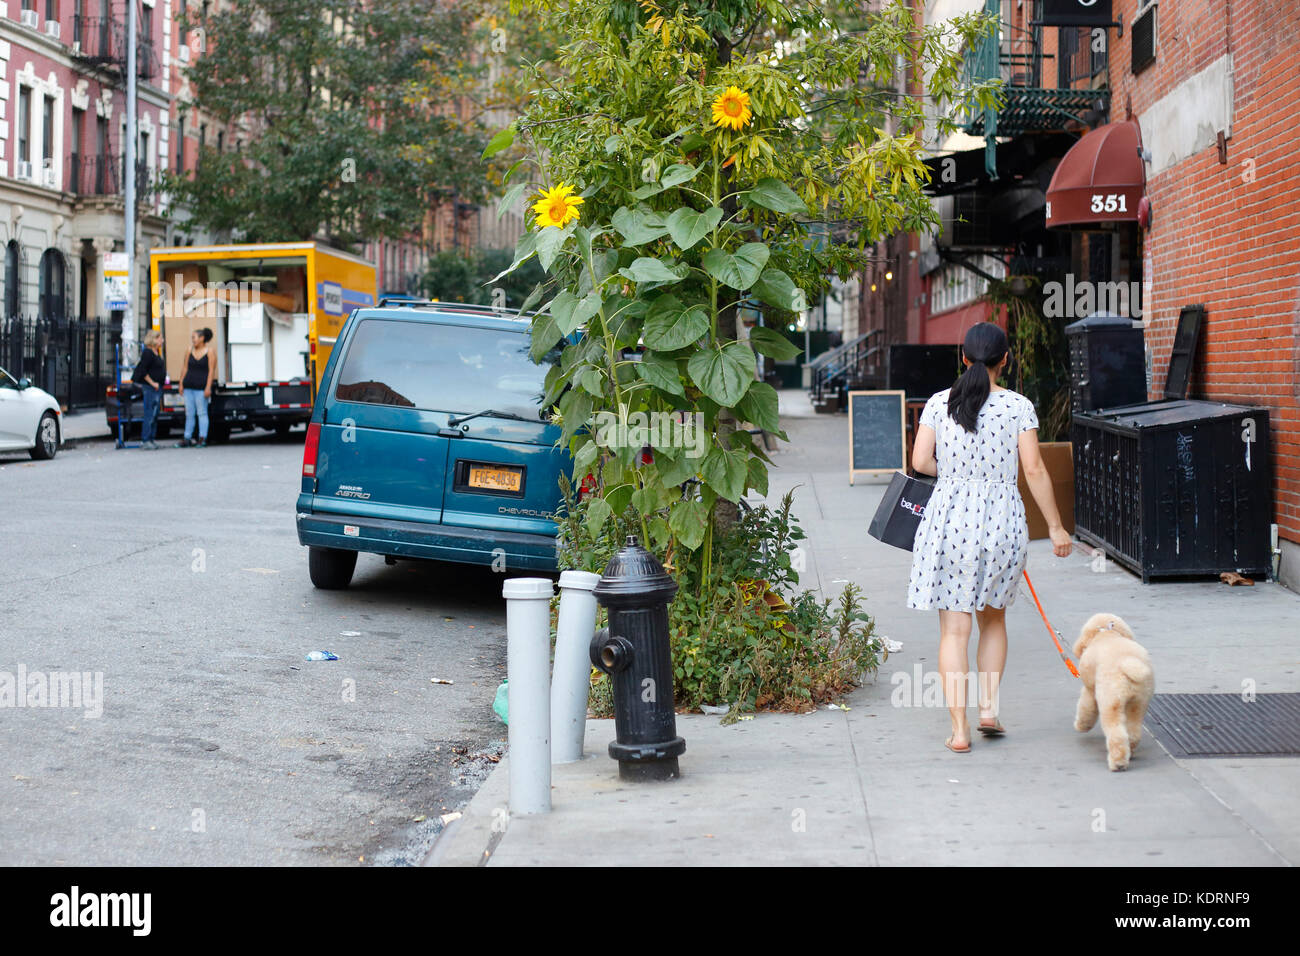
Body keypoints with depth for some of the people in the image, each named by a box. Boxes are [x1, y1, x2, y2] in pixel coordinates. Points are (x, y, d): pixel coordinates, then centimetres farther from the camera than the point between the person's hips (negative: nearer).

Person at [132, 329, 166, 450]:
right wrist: (153, 383, -16)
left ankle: (150, 440, 17)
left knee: (154, 416, 12)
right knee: (150, 415, -9)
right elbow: (142, 371, -18)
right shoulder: (147, 353, -13)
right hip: (151, 388, -10)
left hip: (157, 388, 10)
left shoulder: (155, 353, 16)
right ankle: (145, 441, -7)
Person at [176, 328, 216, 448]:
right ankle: (186, 439, 11)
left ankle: (202, 439, 1)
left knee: (202, 413, -3)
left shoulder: (209, 352, -1)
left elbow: (211, 371, -6)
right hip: (189, 386, 5)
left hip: (201, 387, -5)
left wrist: (208, 387, -13)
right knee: (189, 413, 8)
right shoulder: (190, 351, 13)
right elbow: (186, 368, 15)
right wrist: (181, 383, 8)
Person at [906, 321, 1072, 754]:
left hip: (948, 520, 0)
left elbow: (920, 461, -2)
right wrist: (1055, 527, 2)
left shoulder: (939, 403, 1)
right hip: (1001, 521, 0)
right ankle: (989, 707, 15)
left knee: (954, 629, 3)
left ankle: (959, 730, 0)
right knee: (993, 618, 22)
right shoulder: (1018, 406, -3)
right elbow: (1034, 470, -5)